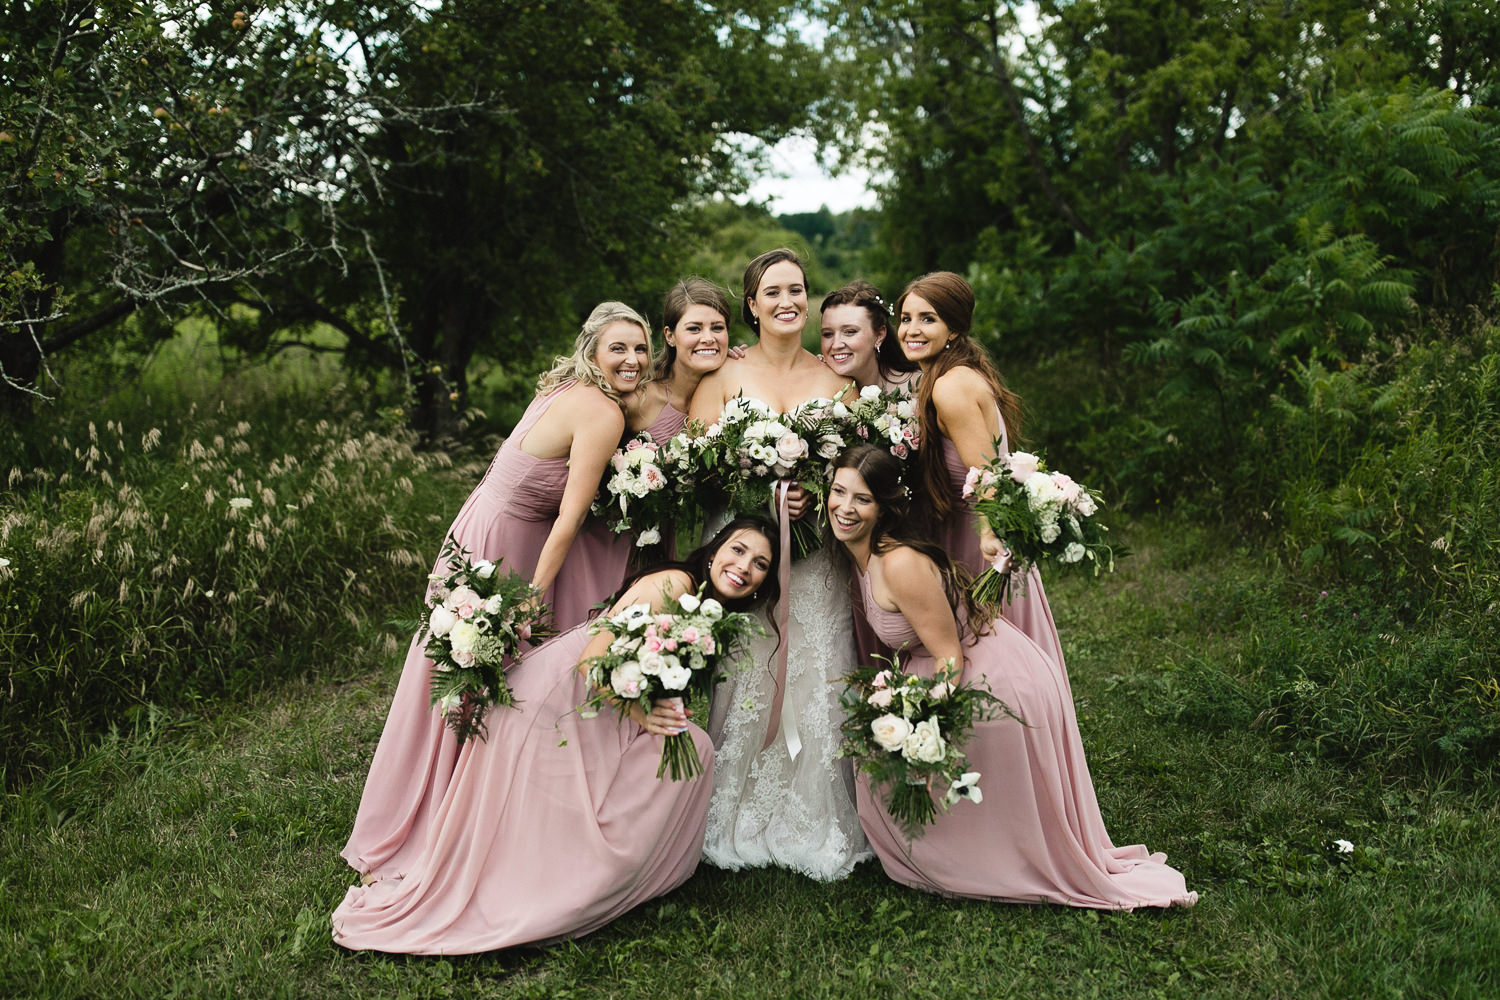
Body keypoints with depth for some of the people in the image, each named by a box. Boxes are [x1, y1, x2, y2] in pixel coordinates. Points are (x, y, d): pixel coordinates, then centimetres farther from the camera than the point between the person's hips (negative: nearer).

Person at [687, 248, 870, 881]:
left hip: (815, 553, 2)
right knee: (743, 678, -4)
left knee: (816, 680, -2)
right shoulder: (725, 374, 4)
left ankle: (817, 824, 12)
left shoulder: (835, 377, 11)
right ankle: (740, 822, 10)